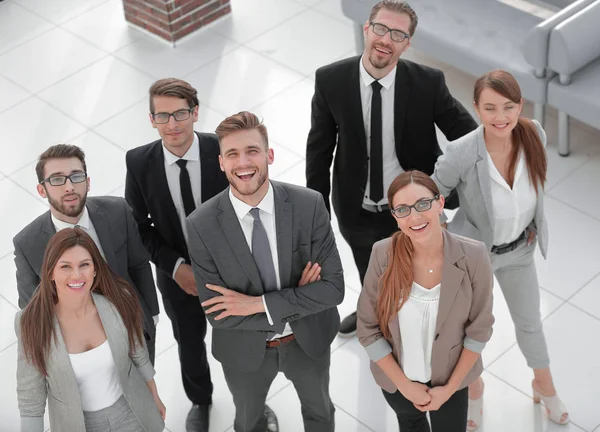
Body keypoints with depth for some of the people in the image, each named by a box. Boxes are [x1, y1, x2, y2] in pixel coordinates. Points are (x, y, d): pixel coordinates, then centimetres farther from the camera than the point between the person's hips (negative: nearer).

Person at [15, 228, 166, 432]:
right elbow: (30, 396, -15)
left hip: (129, 411, 1)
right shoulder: (33, 323, -26)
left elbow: (138, 354, -1)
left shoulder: (118, 301, -20)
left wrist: (154, 397, 11)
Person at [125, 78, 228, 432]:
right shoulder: (139, 162, -17)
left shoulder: (224, 150, -23)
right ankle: (200, 400, 55)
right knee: (190, 345, 24)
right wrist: (176, 267, -17)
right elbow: (139, 225, -7)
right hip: (177, 275, 1)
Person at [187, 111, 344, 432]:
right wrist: (295, 301, -25)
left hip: (309, 339, 1)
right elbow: (218, 313, -22)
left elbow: (333, 288, -23)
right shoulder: (202, 225, -24)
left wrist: (259, 303, -29)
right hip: (245, 349, -1)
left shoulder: (309, 205, -23)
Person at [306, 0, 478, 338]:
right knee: (369, 272, 31)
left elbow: (470, 138, -13)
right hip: (356, 210, 2)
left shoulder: (428, 84, -24)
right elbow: (320, 147, -7)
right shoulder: (331, 80, -19)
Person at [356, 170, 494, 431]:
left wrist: (450, 387, -10)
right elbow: (367, 329, -14)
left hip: (450, 375, -1)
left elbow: (479, 328, -13)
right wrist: (405, 385, -13)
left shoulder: (473, 256, -25)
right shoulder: (383, 255, -24)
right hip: (396, 376, 1)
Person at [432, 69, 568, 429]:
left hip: (519, 250, 3)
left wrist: (532, 226, 6)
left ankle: (544, 386, 55)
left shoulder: (534, 135, -24)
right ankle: (474, 388, 53)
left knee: (530, 322, 26)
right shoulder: (461, 154, -35)